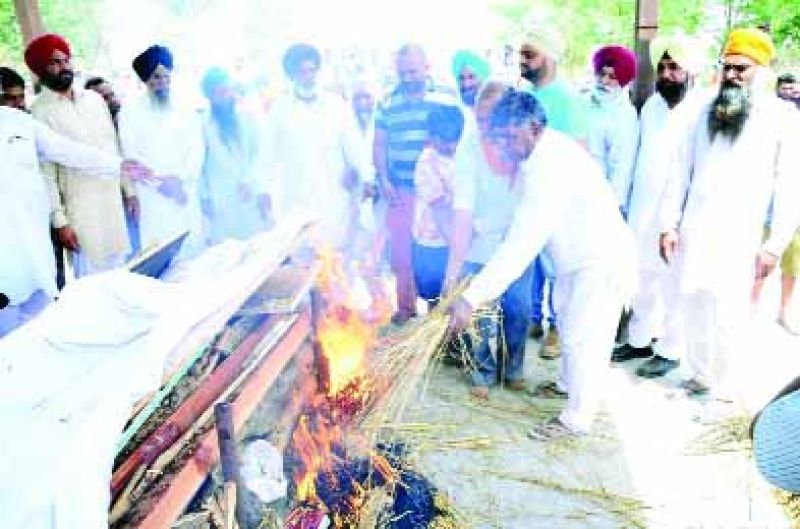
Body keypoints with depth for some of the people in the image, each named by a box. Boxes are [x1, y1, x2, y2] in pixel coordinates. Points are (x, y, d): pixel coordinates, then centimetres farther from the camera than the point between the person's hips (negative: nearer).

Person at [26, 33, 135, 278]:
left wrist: (128, 189, 11)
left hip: (113, 200, 5)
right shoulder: (39, 112, -6)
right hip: (80, 209, -5)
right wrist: (59, 220, -12)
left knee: (119, 270, 13)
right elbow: (45, 171, -8)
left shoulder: (94, 99, 10)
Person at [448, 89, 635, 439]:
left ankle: (577, 419, 19)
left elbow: (522, 243, -38)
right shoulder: (545, 150, -2)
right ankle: (569, 384, 47)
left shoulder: (551, 169, -33)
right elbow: (524, 232, 3)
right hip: (576, 256, 10)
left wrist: (472, 297, -38)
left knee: (583, 338, 1)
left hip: (602, 260, -10)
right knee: (569, 324, 24)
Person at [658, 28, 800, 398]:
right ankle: (699, 374, 29)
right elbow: (680, 169, 7)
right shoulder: (705, 111, 6)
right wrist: (669, 224, 2)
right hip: (693, 231, 4)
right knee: (693, 306, 11)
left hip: (739, 238, -3)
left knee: (728, 315, 2)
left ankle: (722, 387, 19)